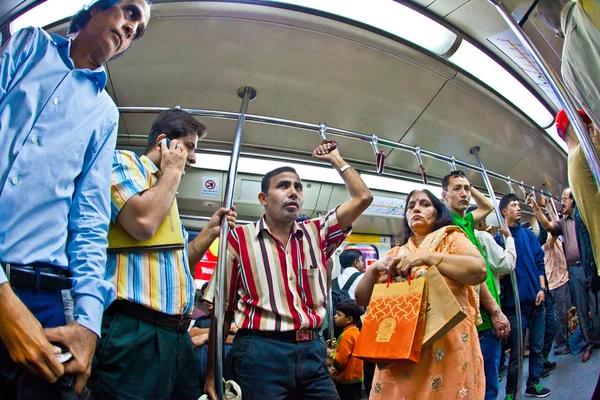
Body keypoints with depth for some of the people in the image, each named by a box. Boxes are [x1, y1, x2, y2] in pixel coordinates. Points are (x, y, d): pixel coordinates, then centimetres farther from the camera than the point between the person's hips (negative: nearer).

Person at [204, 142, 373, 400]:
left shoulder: (316, 233, 9)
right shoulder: (239, 239, -1)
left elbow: (363, 197, 8)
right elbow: (223, 309, 1)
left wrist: (335, 159, 16)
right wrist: (212, 373, 0)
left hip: (312, 351, 4)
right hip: (260, 352, -3)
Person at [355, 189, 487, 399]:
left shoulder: (451, 239, 4)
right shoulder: (395, 254, 13)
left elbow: (479, 270, -16)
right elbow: (361, 298, 9)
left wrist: (426, 257, -19)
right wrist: (375, 268, -8)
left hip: (447, 348, -3)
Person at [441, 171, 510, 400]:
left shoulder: (465, 221, 14)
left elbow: (488, 207, 35)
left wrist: (470, 187, 20)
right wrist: (496, 312, -15)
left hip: (486, 318, 9)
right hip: (482, 319, -9)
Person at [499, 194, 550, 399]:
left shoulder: (528, 234, 10)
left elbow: (539, 262, 10)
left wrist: (542, 288, 1)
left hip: (535, 299, 5)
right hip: (515, 301, -5)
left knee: (537, 346, 14)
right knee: (516, 351, 2)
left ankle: (533, 383, 31)